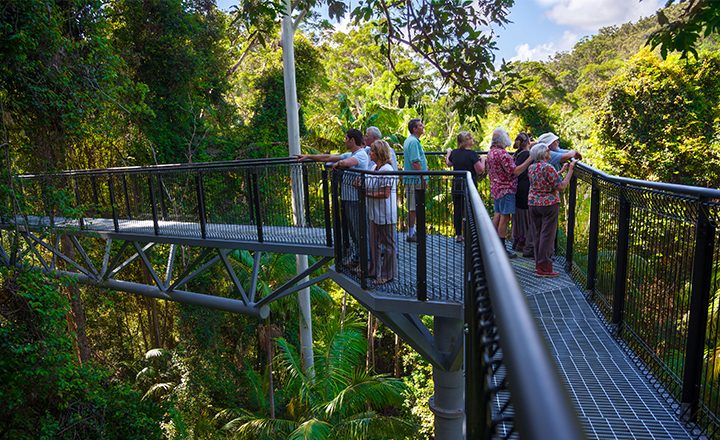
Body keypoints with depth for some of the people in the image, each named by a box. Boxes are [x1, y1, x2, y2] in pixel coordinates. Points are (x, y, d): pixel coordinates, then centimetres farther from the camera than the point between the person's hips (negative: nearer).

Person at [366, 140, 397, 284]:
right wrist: (362, 187, 1)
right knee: (374, 243, 16)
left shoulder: (386, 169, -17)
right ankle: (375, 271, 29)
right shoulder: (374, 168, 10)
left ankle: (388, 274, 16)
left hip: (385, 214, -9)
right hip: (375, 213, 9)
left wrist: (367, 194, -17)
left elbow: (386, 193, -22)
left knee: (388, 243, 5)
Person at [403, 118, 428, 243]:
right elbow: (415, 162, -22)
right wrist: (422, 178, -18)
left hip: (412, 178, 11)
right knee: (413, 207, -4)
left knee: (412, 207, 16)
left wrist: (424, 167, 22)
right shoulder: (414, 141, -17)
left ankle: (412, 231, 25)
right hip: (415, 179, -11)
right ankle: (411, 235, 2)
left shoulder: (409, 140, 17)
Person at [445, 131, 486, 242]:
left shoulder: (454, 153, 4)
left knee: (457, 210, 10)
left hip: (456, 185, 5)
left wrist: (448, 153, 39)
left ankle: (458, 235, 16)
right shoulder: (472, 154, -13)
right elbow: (480, 170, -14)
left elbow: (448, 163, 24)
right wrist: (482, 160, 3)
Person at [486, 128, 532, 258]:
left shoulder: (491, 152, 9)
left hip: (496, 188, 10)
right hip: (506, 189, -10)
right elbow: (514, 171, -22)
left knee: (497, 215, 16)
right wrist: (529, 160, -22)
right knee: (505, 217, -5)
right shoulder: (502, 153, -21)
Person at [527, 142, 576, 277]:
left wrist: (561, 171, 20)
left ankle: (538, 264, 21)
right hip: (549, 204, -7)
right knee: (547, 235, -1)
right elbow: (561, 186, -17)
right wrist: (570, 171, -9)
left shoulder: (531, 167, 6)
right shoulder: (548, 167, -18)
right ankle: (544, 268, 2)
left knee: (537, 234, 12)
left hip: (533, 203, 7)